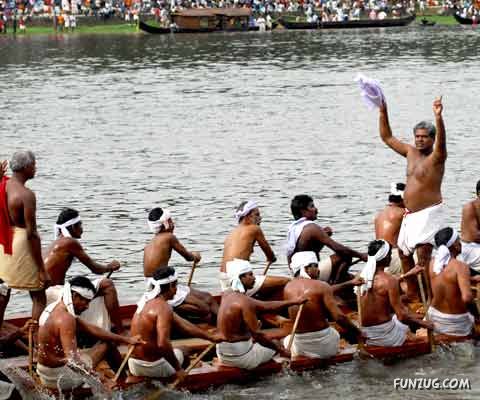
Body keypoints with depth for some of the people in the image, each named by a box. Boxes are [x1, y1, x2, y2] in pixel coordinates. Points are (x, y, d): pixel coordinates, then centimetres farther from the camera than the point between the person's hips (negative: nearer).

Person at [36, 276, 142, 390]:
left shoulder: (55, 308, 5)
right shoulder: (65, 318, -26)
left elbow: (91, 329, 11)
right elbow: (73, 360, -32)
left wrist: (126, 340, 11)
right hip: (60, 376, -9)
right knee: (107, 345, 8)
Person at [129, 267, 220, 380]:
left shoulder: (149, 302, 8)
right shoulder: (163, 308, -21)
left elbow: (183, 325, 15)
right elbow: (162, 344, -34)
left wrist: (210, 337, 17)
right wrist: (178, 368, -22)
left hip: (134, 366, 7)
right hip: (152, 368, -7)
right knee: (182, 351, 24)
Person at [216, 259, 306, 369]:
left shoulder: (227, 295, 5)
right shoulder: (244, 302, -22)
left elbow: (264, 306, 9)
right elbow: (257, 335, -23)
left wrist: (294, 302, 8)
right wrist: (280, 350, -11)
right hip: (240, 356, -8)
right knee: (277, 344, 17)